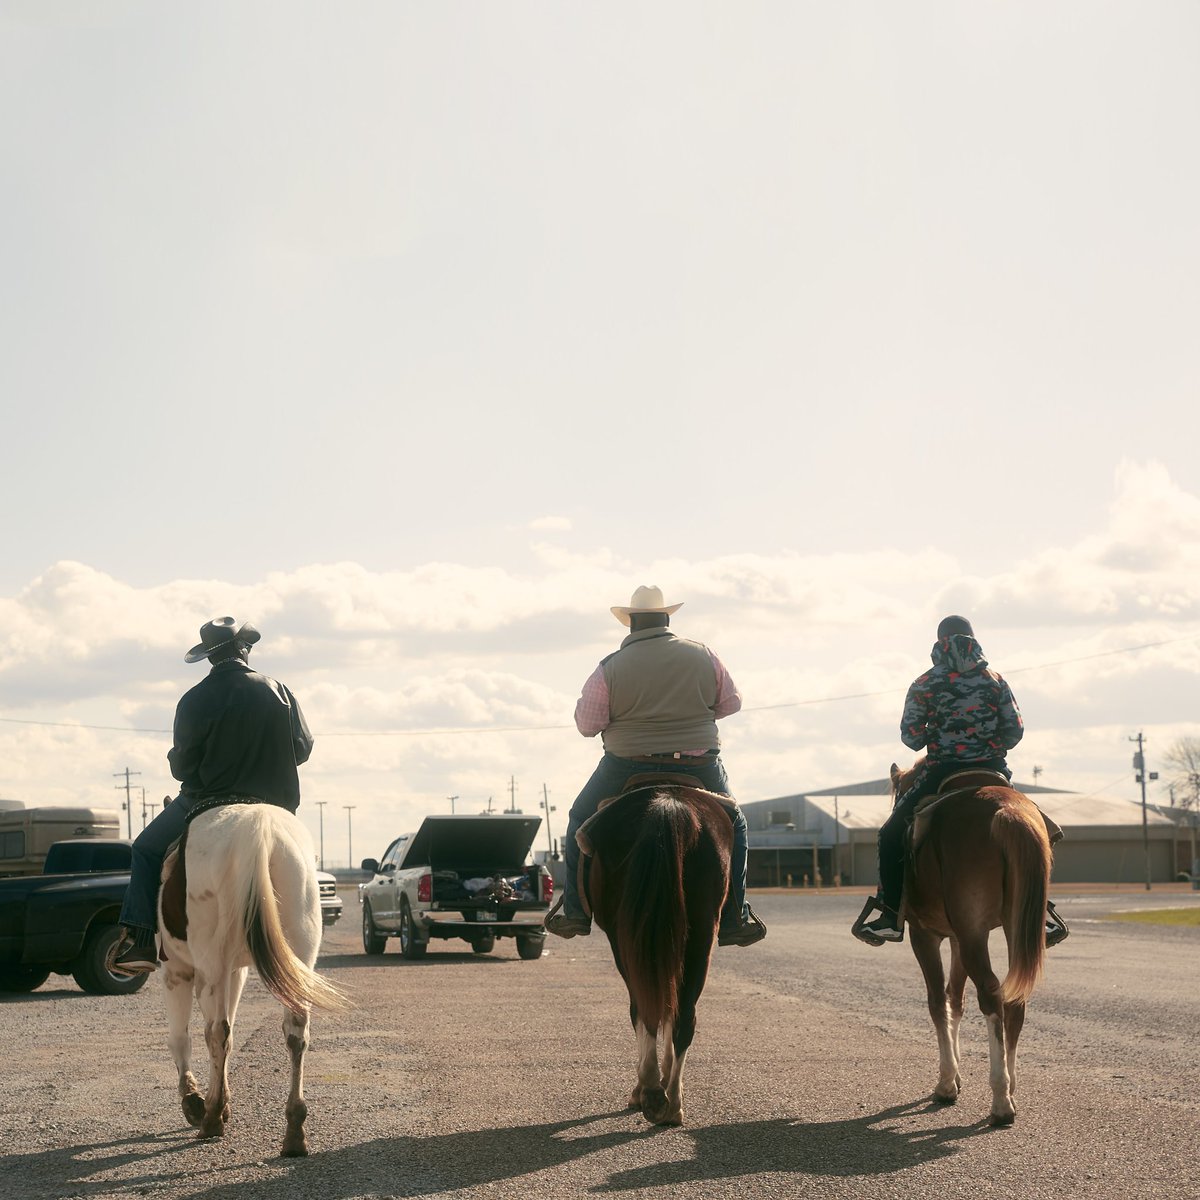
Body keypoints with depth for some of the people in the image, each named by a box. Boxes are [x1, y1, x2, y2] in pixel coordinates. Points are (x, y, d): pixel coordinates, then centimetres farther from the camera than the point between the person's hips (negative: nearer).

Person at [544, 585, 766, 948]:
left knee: (581, 819, 22)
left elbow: (587, 724, -7)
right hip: (699, 769, 1)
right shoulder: (703, 656, -1)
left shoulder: (611, 667, -7)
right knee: (733, 826, 23)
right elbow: (731, 703, 8)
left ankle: (574, 911, 17)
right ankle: (734, 919, 15)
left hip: (627, 768, -1)